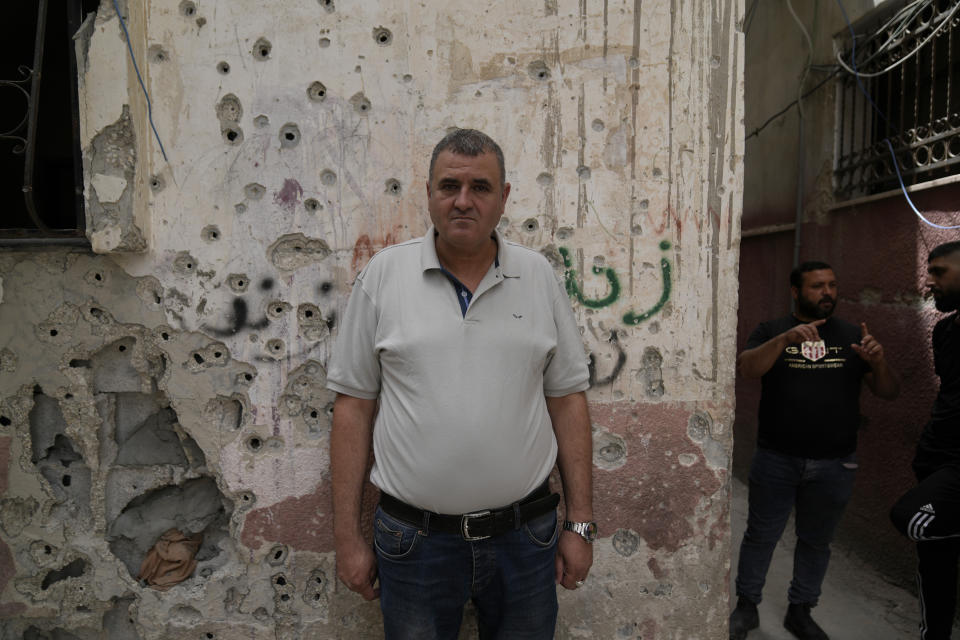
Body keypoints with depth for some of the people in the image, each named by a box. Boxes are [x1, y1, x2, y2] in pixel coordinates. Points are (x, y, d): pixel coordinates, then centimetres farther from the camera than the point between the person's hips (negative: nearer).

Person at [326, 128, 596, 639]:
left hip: (524, 535, 2)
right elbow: (353, 405, -2)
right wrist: (347, 537, -1)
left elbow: (567, 399, 3)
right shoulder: (383, 274, -3)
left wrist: (580, 523, 3)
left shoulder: (538, 276, 1)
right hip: (413, 538, -1)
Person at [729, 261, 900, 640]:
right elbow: (745, 369, -17)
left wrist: (878, 363, -17)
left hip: (834, 465, 3)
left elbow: (888, 392, 4)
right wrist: (785, 339, -30)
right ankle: (746, 607, 25)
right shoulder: (772, 331, 1)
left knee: (816, 541, 15)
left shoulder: (852, 337, 7)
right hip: (776, 460, -2)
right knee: (761, 535, 8)